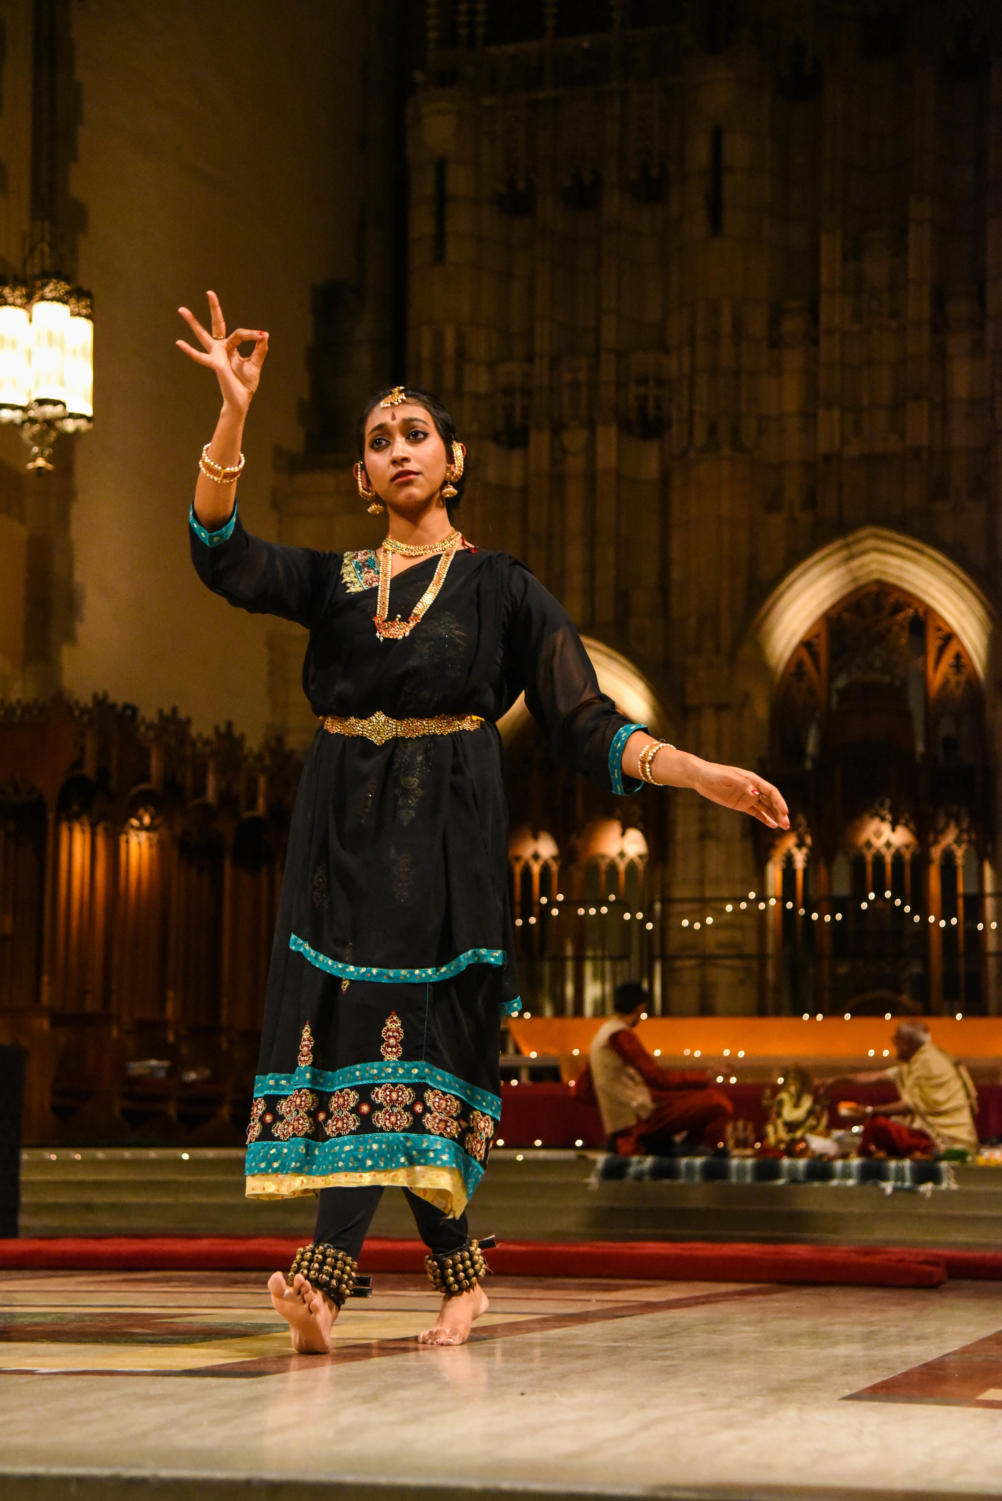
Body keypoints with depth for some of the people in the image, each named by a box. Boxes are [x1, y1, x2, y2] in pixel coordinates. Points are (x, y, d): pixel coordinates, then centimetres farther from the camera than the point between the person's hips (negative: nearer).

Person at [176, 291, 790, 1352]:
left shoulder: (501, 588, 9)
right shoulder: (330, 580, 16)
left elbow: (584, 723, 4)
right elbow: (224, 559, -3)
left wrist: (703, 775, -9)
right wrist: (233, 414, -14)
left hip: (443, 834, -3)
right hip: (341, 831, 3)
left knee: (396, 1026, -17)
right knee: (350, 1025, -3)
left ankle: (327, 1273, -29)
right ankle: (459, 1273, 10)